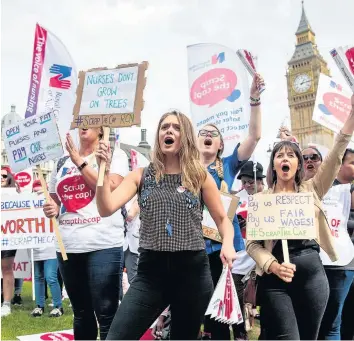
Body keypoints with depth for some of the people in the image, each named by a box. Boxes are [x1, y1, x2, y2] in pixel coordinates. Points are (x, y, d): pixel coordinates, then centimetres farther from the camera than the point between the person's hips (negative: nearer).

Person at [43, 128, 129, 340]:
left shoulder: (115, 154, 3)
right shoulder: (63, 162, 16)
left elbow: (111, 189, -13)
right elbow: (55, 199, 26)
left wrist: (80, 161, -8)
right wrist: (52, 209, 2)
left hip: (103, 245, -5)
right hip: (68, 245, 5)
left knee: (107, 314, -5)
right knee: (81, 313, 13)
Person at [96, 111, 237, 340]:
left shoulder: (200, 176, 2)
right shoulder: (142, 175, 5)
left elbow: (222, 219, 8)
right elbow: (107, 209, -5)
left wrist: (228, 244, -12)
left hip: (192, 269, 0)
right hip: (151, 270, 1)